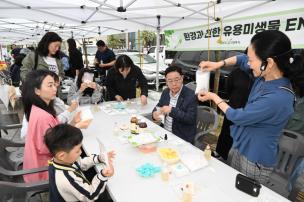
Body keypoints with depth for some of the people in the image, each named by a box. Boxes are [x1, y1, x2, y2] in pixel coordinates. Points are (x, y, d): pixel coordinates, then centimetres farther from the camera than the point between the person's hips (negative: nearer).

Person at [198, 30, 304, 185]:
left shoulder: (277, 98, -33)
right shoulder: (265, 76, -8)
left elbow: (237, 116, -20)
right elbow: (242, 59, 11)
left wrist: (214, 97, -7)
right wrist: (218, 64, -3)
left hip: (255, 162, -7)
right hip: (240, 147, 8)